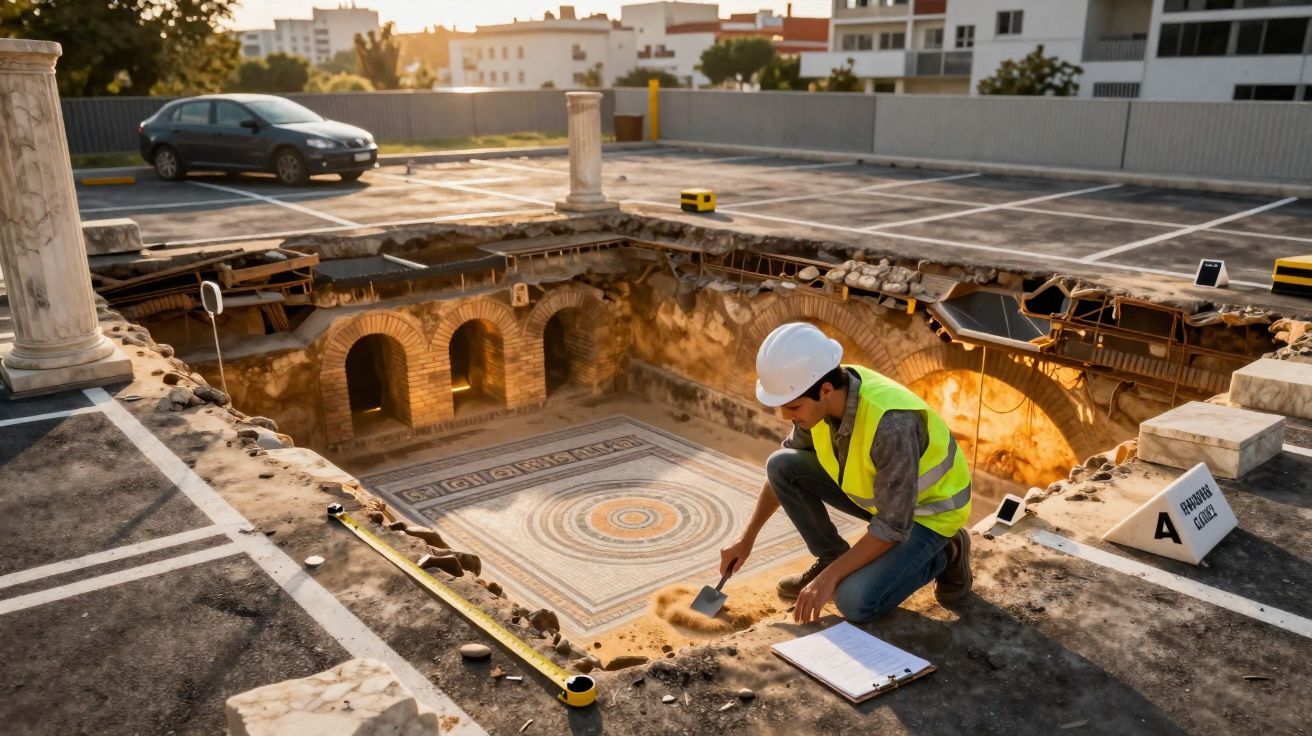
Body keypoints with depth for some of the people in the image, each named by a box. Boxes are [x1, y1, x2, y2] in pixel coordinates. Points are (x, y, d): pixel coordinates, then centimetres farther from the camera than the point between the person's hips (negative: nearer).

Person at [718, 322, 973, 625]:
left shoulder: (892, 424, -40)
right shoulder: (821, 397, -17)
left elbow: (893, 526, -30)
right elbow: (786, 469, 2)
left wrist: (830, 577, -25)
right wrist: (747, 538, 2)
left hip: (927, 508, -6)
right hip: (873, 490, 7)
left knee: (855, 602, -23)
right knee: (781, 466, -12)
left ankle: (943, 556, 2)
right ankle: (832, 558, 6)